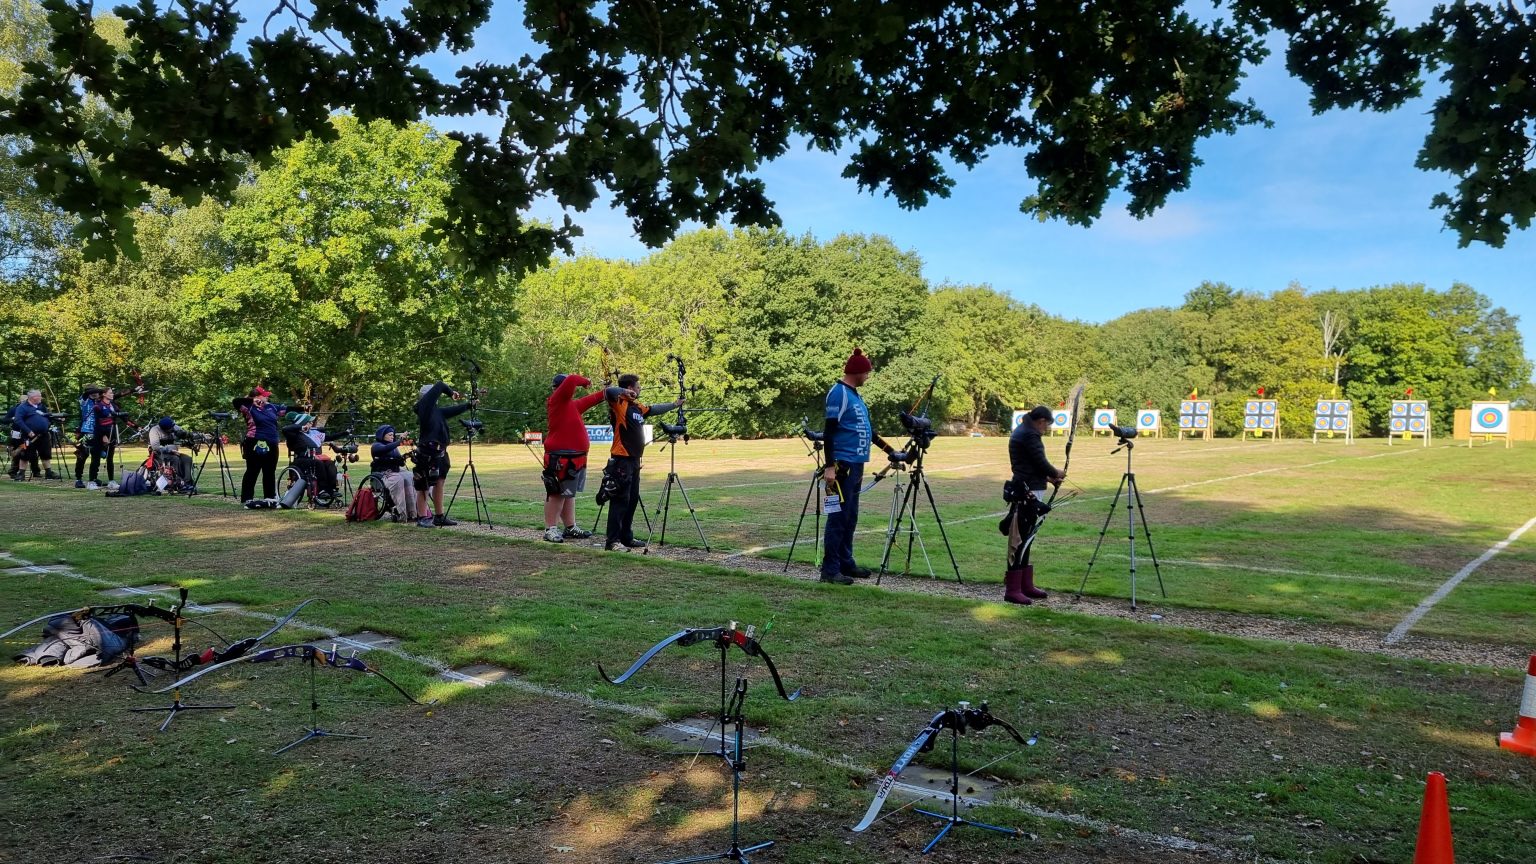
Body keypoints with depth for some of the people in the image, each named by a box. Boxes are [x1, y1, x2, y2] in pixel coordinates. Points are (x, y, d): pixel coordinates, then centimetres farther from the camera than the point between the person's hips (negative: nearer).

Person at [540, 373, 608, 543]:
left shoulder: (571, 404, 16)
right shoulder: (557, 400, -10)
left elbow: (588, 400, 27)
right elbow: (571, 381, -22)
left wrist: (606, 392, 23)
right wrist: (584, 381, -4)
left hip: (574, 457, 10)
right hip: (561, 457, -10)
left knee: (568, 493, 13)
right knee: (557, 493, -7)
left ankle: (570, 528, 19)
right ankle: (550, 529, -3)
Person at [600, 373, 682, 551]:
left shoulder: (638, 406, 14)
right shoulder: (620, 404, -10)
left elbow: (655, 409, 31)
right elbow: (608, 392, -29)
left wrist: (674, 404, 38)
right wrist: (624, 392, -36)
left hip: (634, 460, 9)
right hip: (621, 460, -9)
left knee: (633, 500, 13)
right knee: (620, 500, -9)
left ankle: (626, 538, 22)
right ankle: (611, 541, -7)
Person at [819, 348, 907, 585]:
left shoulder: (855, 395, 18)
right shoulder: (839, 393, -10)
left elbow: (867, 430, 25)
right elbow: (829, 431, -15)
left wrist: (890, 451, 27)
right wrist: (830, 466, -21)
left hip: (856, 465, 9)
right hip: (843, 464, -9)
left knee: (850, 518, 13)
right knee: (838, 517, -8)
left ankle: (846, 563, 20)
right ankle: (830, 570, -6)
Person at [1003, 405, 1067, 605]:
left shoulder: (1022, 431, 17)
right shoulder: (1030, 434, -14)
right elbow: (1040, 462, -15)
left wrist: (1047, 477, 14)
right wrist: (1056, 473, 3)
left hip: (1027, 492, 11)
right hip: (1028, 493, -11)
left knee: (1025, 539, 14)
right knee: (1020, 540, -9)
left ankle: (1026, 585, 22)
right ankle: (1012, 590, -8)